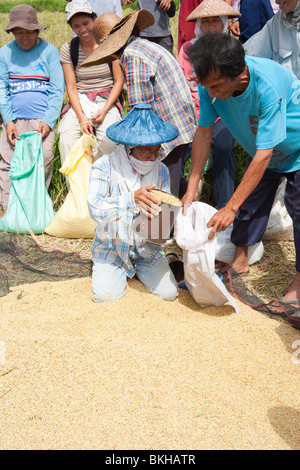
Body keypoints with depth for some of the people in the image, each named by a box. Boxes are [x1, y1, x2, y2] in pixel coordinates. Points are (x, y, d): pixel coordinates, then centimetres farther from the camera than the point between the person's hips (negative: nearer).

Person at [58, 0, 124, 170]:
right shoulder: (68, 49, 4)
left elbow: (119, 82, 2)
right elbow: (71, 88, 2)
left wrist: (104, 110, -11)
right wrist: (81, 118, -12)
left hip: (108, 100, -1)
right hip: (80, 101, 2)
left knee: (108, 139, -31)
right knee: (67, 138, -26)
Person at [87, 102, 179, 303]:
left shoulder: (161, 171, -2)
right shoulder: (104, 166, -15)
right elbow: (95, 208, -27)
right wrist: (132, 199, -42)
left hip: (147, 248, 3)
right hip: (112, 247, -2)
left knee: (169, 293, -11)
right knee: (105, 295, -19)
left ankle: (139, 268, 21)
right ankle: (120, 271, 17)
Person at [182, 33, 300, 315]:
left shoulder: (267, 86, -42)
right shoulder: (210, 83, -25)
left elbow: (264, 154, -39)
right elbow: (203, 132, -15)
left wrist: (230, 207, -36)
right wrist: (190, 190, -16)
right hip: (261, 147, 6)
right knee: (250, 199, 10)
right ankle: (240, 260, 28)